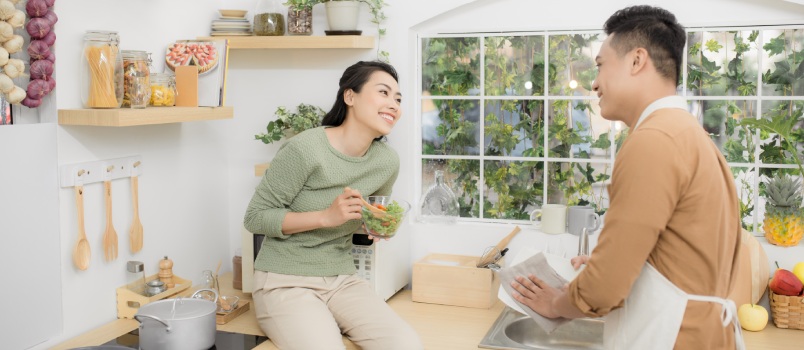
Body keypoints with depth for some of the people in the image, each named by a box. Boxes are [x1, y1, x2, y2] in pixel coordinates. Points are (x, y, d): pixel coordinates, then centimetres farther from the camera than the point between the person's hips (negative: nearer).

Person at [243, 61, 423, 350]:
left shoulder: (388, 161, -1)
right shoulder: (305, 149, -18)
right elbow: (255, 217, -12)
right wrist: (326, 217, -23)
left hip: (342, 279, 5)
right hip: (285, 281, -5)